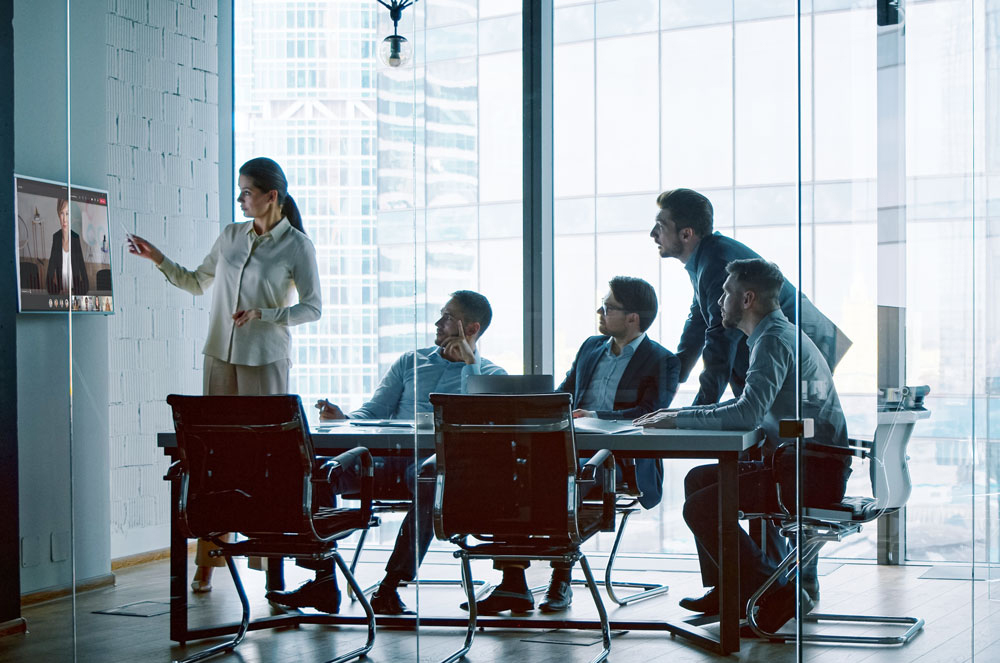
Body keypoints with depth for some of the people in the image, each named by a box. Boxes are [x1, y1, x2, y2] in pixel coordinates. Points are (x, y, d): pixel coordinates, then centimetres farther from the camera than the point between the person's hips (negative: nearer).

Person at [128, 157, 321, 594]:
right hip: (220, 355, 4)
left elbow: (313, 308, -5)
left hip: (265, 358, -4)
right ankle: (206, 563, 6)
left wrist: (263, 315, -16)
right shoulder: (231, 236, 10)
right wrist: (159, 260, 10)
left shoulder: (297, 246, -4)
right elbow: (197, 283, 21)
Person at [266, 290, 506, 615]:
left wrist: (469, 363, -3)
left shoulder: (492, 374, 14)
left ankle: (389, 588, -38)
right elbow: (373, 412, 19)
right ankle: (323, 583, -24)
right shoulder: (411, 361, 25)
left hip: (436, 458, -4)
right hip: (387, 456, 4)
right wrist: (344, 420, -2)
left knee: (431, 475, -41)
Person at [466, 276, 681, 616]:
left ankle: (562, 579, -24)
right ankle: (513, 584, -23)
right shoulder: (591, 347, 21)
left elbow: (649, 416, -14)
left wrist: (595, 416, -27)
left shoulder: (662, 362, 0)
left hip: (625, 464, -6)